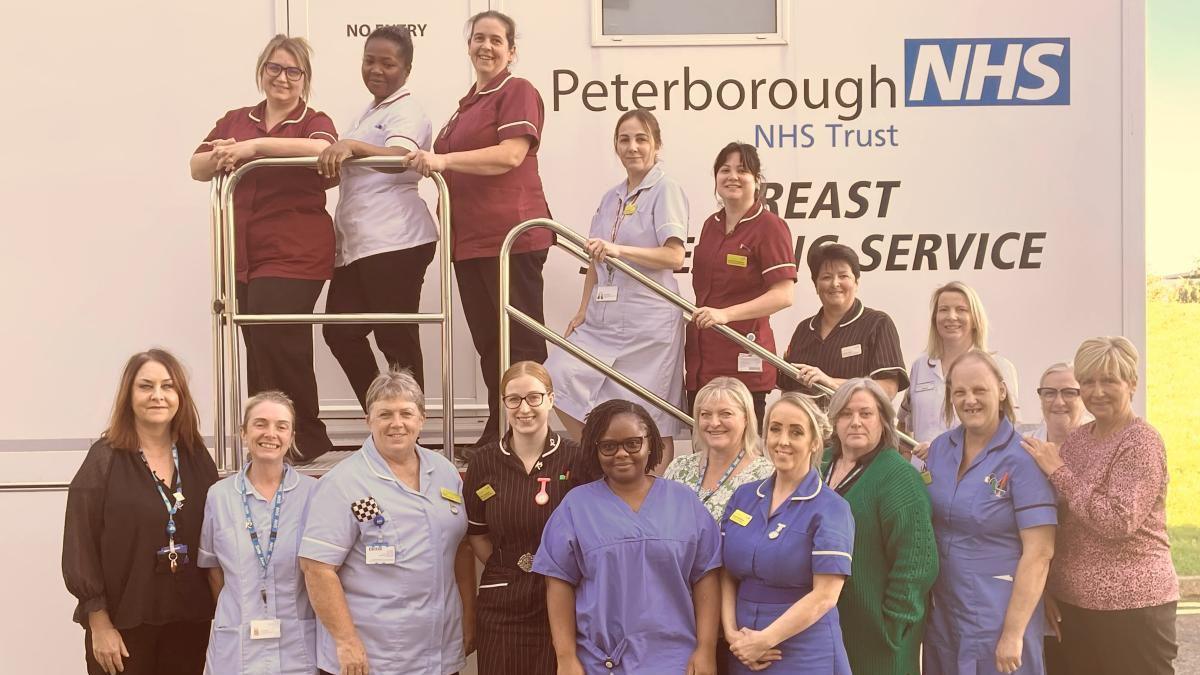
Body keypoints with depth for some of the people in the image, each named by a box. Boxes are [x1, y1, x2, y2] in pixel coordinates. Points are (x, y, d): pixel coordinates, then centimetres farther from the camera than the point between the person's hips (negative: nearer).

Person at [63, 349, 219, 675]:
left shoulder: (197, 458, 6)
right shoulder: (104, 460, -6)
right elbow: (81, 546, -9)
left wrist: (216, 610, 6)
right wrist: (99, 624, -11)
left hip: (189, 619, 4)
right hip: (124, 622, -4)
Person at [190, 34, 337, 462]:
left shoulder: (314, 122, 2)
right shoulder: (235, 121, 15)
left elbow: (321, 148, -23)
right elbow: (198, 168, 7)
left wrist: (254, 147, -25)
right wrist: (221, 155, -15)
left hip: (294, 254, -5)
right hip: (244, 254, 5)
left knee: (277, 343, -10)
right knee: (258, 350, 8)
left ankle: (307, 443, 5)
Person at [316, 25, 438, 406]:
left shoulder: (407, 112, -7)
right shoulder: (370, 112, 21)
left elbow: (399, 158, -30)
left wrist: (350, 146, -45)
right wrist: (333, 156, 18)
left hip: (395, 242, -9)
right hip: (358, 243, 9)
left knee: (396, 339, -4)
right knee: (340, 331, 6)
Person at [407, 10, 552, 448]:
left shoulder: (518, 92, -3)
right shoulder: (468, 103, 22)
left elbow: (511, 154, -19)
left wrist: (444, 159, -23)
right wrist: (430, 160, 17)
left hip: (511, 235, -9)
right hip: (470, 239, 9)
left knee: (521, 341, -5)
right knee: (487, 341, 12)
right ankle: (497, 433, 20)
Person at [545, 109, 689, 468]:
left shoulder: (666, 190, -4)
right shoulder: (611, 197, 18)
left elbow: (674, 257, -16)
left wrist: (618, 249, -26)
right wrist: (583, 312, 13)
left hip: (648, 319, -7)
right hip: (604, 317, 7)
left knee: (652, 420, -3)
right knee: (559, 377, -6)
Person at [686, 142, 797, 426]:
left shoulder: (770, 226, -7)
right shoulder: (711, 225, 16)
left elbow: (783, 295, -15)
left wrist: (726, 313, -22)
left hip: (743, 361, -7)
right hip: (701, 356, 7)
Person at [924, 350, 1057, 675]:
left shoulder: (1022, 459, -13)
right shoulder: (939, 448, 4)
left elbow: (1039, 553, -16)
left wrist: (1014, 633, -17)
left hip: (998, 618, -5)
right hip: (942, 612, 5)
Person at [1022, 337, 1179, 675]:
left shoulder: (1142, 441, -11)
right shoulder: (1076, 438, 8)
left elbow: (1118, 521, -21)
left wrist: (1058, 471, -19)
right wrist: (1047, 587, 8)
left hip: (1132, 606, -6)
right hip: (1072, 602, 6)